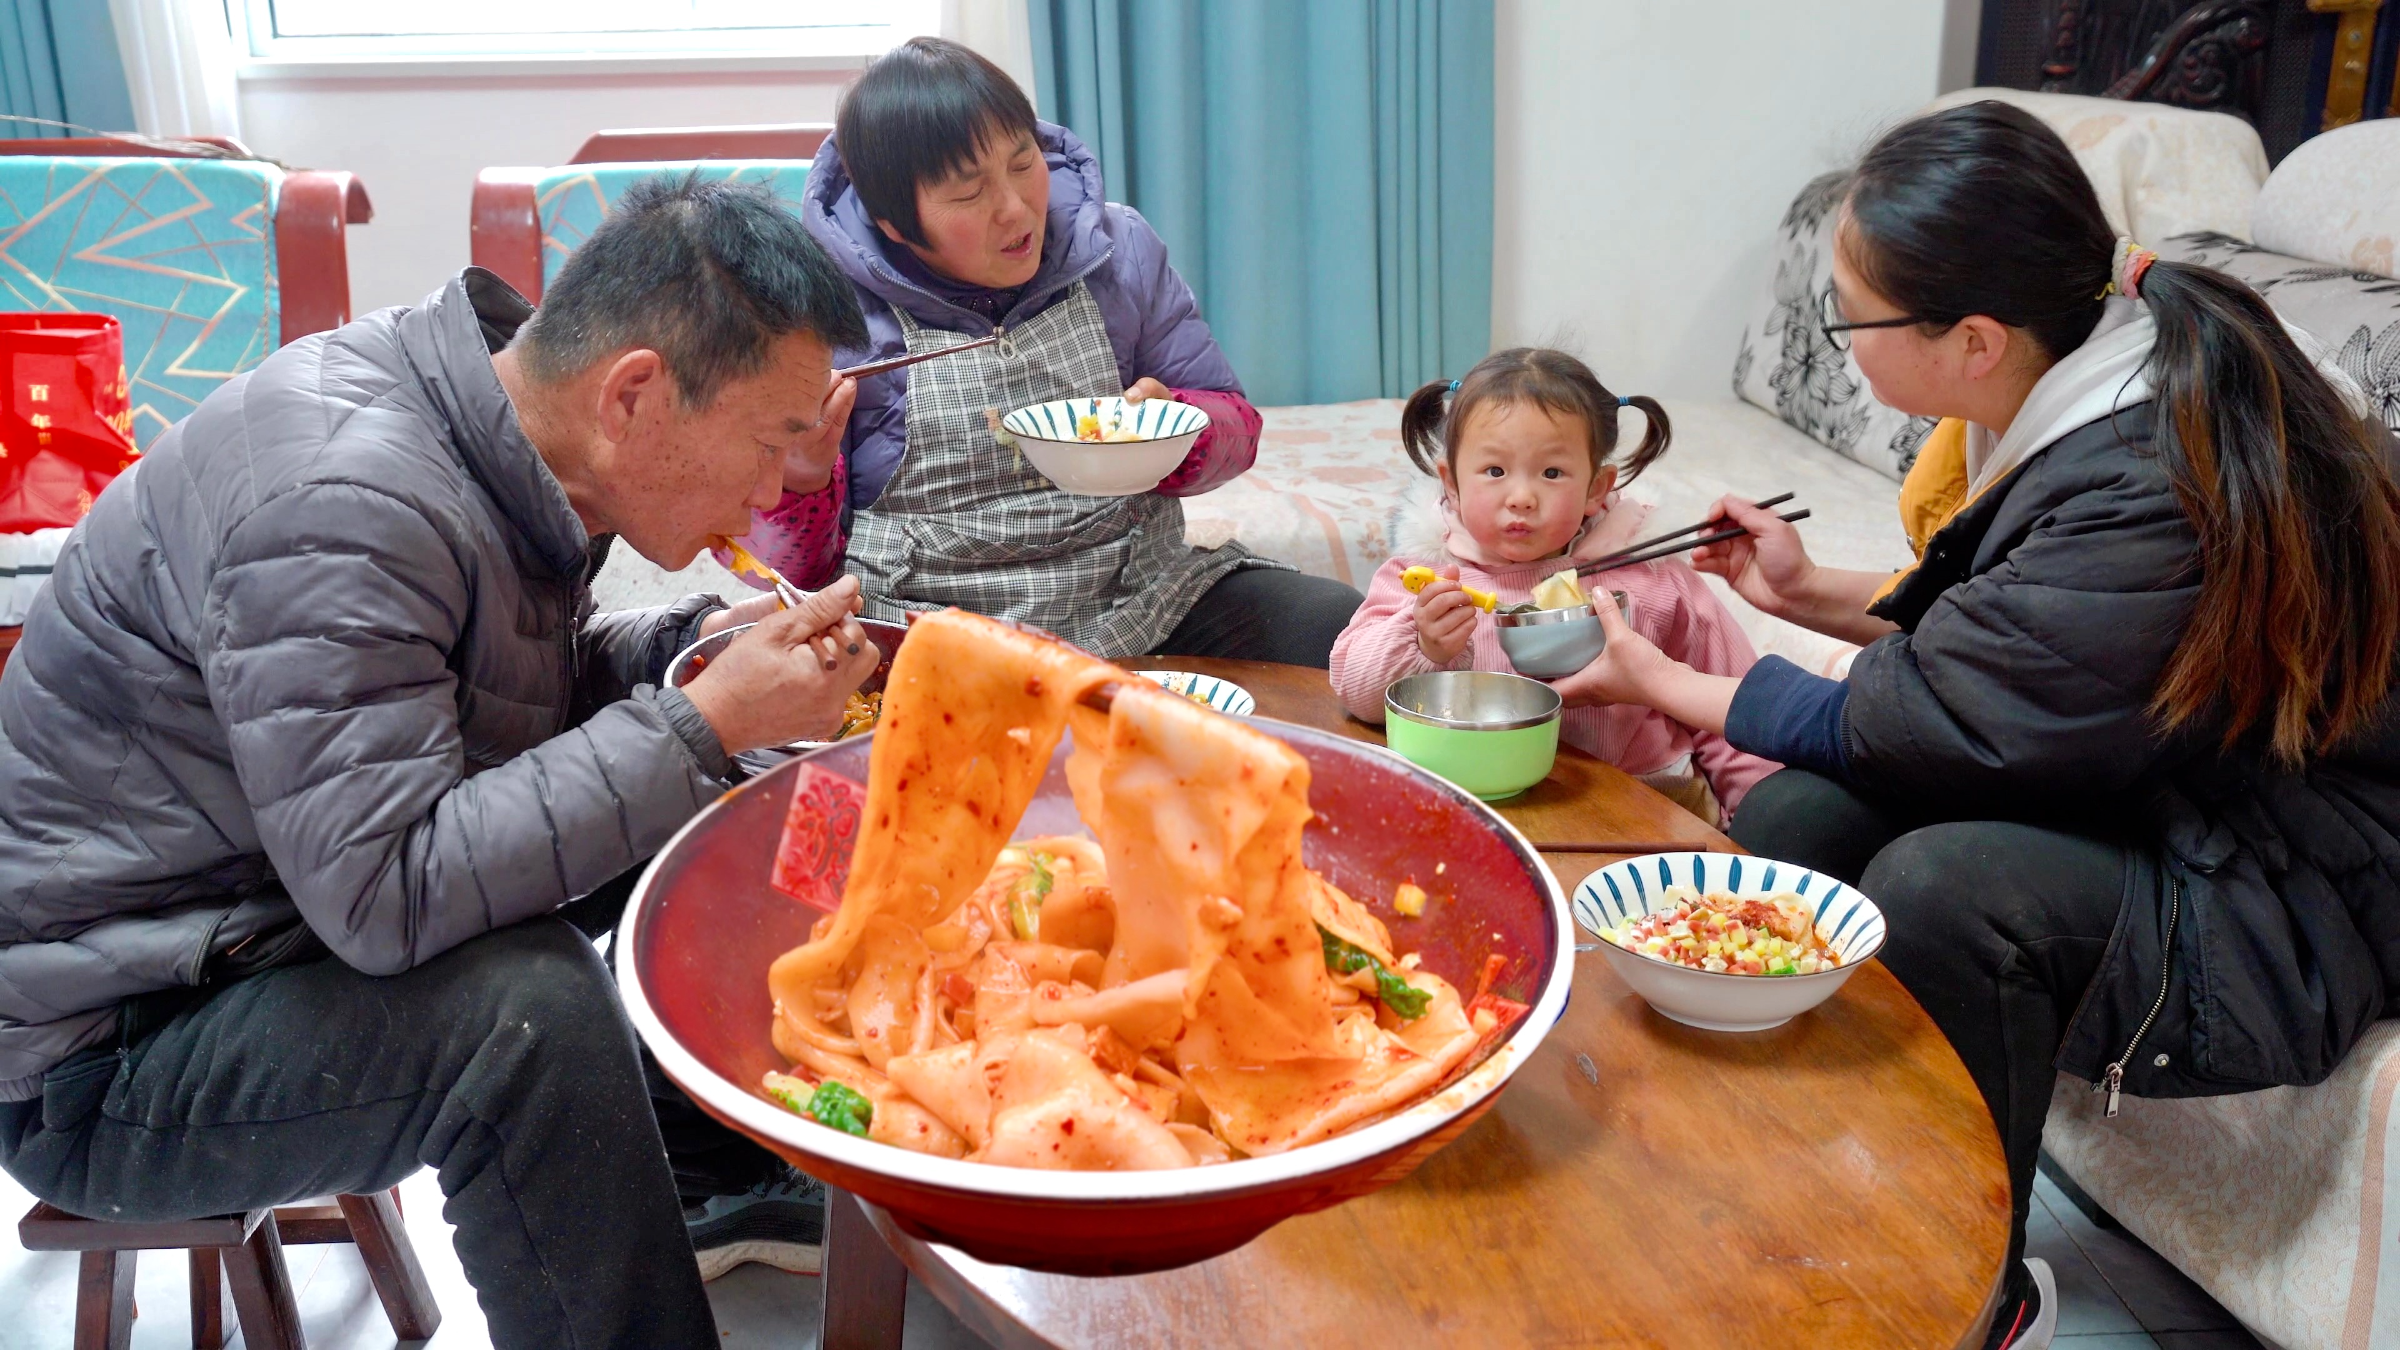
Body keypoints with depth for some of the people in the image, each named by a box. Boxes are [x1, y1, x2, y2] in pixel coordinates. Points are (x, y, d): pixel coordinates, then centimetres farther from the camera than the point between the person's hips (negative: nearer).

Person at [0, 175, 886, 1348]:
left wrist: (698, 642, -5)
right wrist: (708, 721, -31)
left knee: (691, 831, 5)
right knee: (530, 1006, -32)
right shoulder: (340, 506, -31)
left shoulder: (491, 438, -3)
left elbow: (516, 678, 14)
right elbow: (385, 894, -35)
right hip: (106, 1044, -9)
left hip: (286, 913, 9)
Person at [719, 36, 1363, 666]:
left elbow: (1235, 426, 11)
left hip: (1141, 610, 3)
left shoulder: (1118, 249, 4)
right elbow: (782, 562, 1)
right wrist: (800, 479, -22)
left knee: (1337, 625, -17)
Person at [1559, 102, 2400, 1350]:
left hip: (2287, 884, -8)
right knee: (1789, 818, -12)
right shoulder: (2078, 384, -6)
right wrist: (1811, 591, 6)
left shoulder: (2150, 492, -32)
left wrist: (1667, 685, -10)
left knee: (1937, 887, -32)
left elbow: (1916, 719, -22)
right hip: (2140, 774, 8)